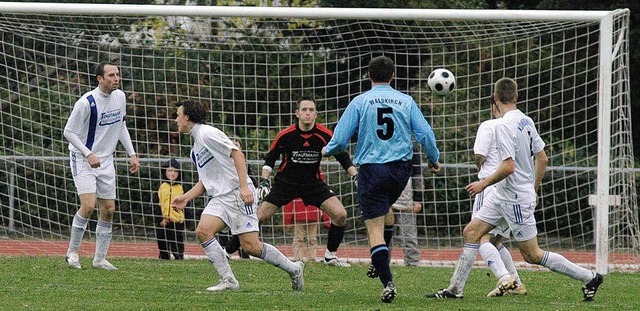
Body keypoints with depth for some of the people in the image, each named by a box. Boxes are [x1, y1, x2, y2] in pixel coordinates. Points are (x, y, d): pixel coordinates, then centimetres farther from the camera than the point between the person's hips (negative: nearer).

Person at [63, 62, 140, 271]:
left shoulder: (120, 97, 2)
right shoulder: (86, 103, -20)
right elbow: (69, 132, -14)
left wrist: (132, 154, 12)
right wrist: (89, 155, -22)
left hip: (105, 160, 7)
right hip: (82, 159, -7)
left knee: (109, 210, 3)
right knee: (88, 205, -19)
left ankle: (100, 258, 12)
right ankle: (72, 252, -4)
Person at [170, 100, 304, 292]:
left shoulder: (207, 134, -7)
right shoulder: (195, 148, 22)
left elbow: (237, 154, -16)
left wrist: (244, 187, -24)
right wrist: (186, 198, 14)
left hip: (238, 194, -9)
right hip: (218, 199, 9)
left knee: (250, 246, -13)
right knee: (202, 231, -16)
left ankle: (294, 269, 5)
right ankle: (228, 281, -14)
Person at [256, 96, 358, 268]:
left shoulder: (325, 135, -13)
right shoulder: (285, 135, -14)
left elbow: (343, 158, -1)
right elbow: (270, 158, 1)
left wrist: (356, 176, -12)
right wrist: (264, 181, -10)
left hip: (313, 182, 1)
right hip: (285, 181, -1)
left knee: (340, 215, -14)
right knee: (259, 217, -8)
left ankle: (330, 256, 4)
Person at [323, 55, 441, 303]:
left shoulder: (360, 102, -2)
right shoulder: (406, 101, 4)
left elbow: (341, 139, -3)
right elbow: (425, 134, 2)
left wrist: (328, 151, 19)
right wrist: (434, 160, 20)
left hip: (371, 169, -3)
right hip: (401, 168, 3)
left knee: (375, 229, -3)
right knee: (385, 210, 29)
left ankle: (388, 283, -12)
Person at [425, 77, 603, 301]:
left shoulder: (504, 125, -20)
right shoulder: (526, 121, 6)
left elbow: (509, 166, -26)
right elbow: (542, 159, 12)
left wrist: (484, 184, -13)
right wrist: (534, 190, 22)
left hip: (516, 199, -10)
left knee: (532, 255, -3)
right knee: (471, 232, 9)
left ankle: (589, 277, 3)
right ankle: (455, 289, 10)